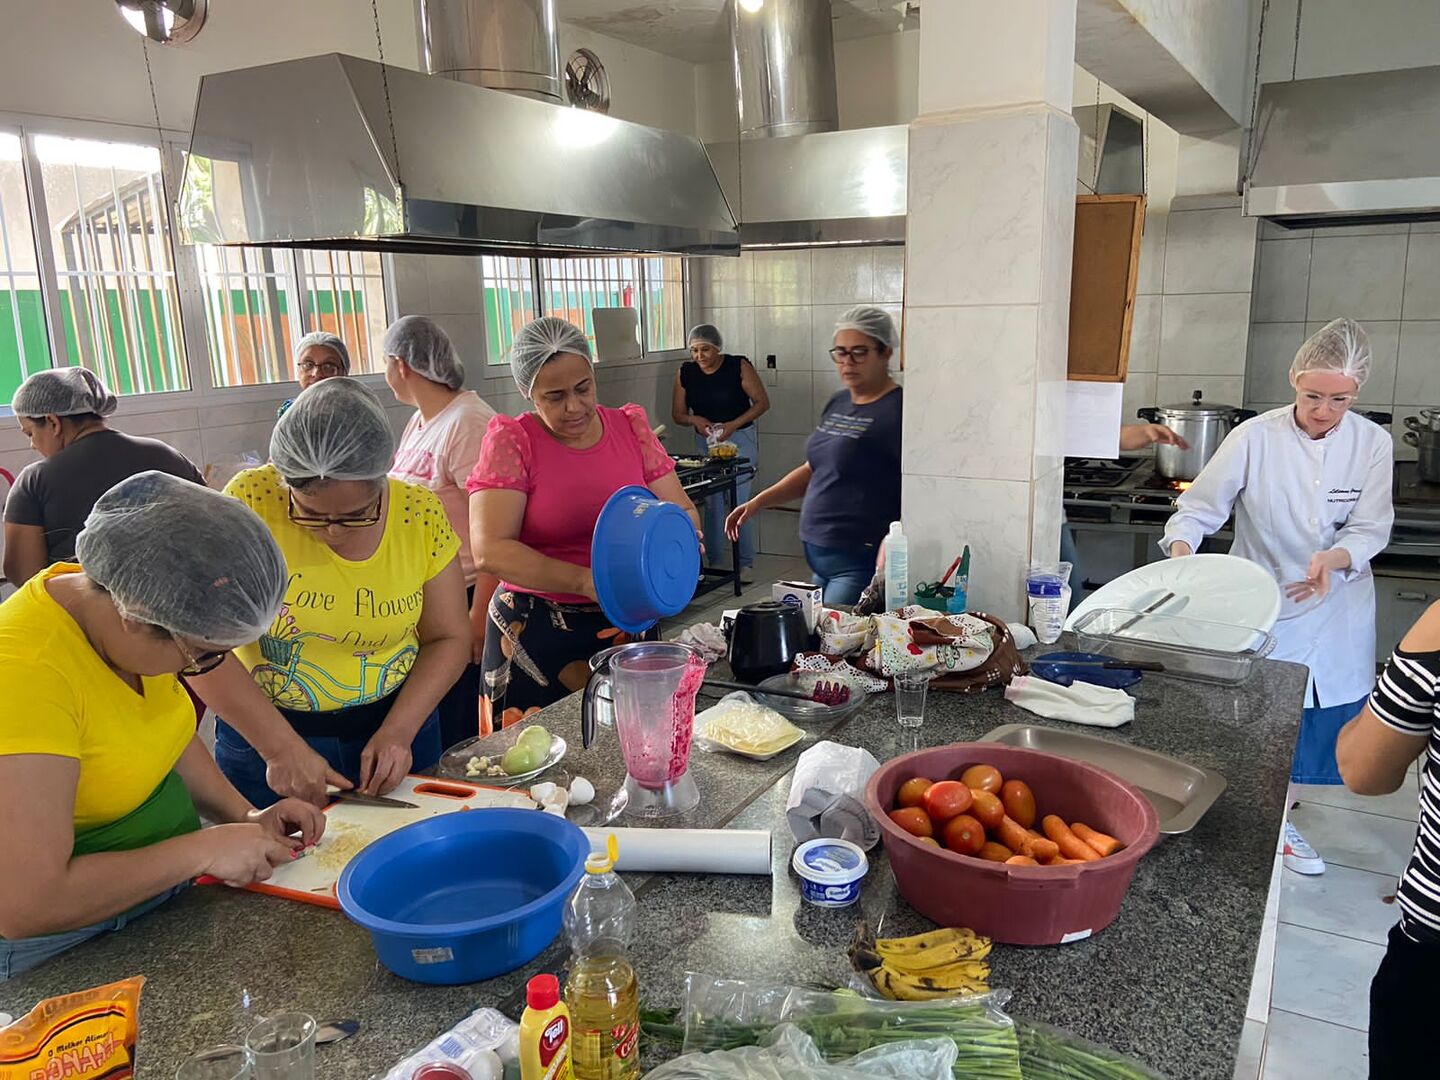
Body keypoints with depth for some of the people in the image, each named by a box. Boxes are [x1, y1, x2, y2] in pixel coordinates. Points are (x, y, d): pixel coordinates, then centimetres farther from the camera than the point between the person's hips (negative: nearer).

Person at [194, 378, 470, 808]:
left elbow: (448, 638, -4)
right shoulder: (251, 501, -20)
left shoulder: (421, 514, -13)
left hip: (396, 728, 2)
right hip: (265, 734, -2)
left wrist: (398, 732, -16)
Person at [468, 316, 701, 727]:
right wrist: (586, 580, -28)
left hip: (628, 625, 3)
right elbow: (490, 551, -17)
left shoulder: (631, 427, 4)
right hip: (537, 635, -3)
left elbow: (683, 510, 7)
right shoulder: (511, 441, -7)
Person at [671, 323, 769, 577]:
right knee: (712, 503, 4)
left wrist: (733, 425, -18)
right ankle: (714, 562, 14)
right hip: (705, 442, 4)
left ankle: (745, 563, 4)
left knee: (739, 502, -6)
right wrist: (694, 420, -16)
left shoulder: (739, 367, -9)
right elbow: (677, 414, 7)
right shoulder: (685, 373, 1)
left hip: (740, 439, -3)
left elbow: (762, 402, -8)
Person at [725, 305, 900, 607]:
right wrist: (758, 502, 15)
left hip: (862, 562, -8)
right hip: (820, 559, 8)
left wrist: (888, 560, -27)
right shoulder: (838, 403, 14)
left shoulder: (897, 410, -11)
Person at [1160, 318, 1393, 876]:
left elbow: (1370, 529, -5)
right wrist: (1181, 555, -29)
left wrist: (1334, 559, -26)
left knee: (1321, 735, 12)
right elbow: (1199, 509, -10)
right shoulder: (1255, 438, -14)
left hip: (1336, 616, 3)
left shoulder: (1372, 443, -6)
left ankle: (1280, 822, 35)